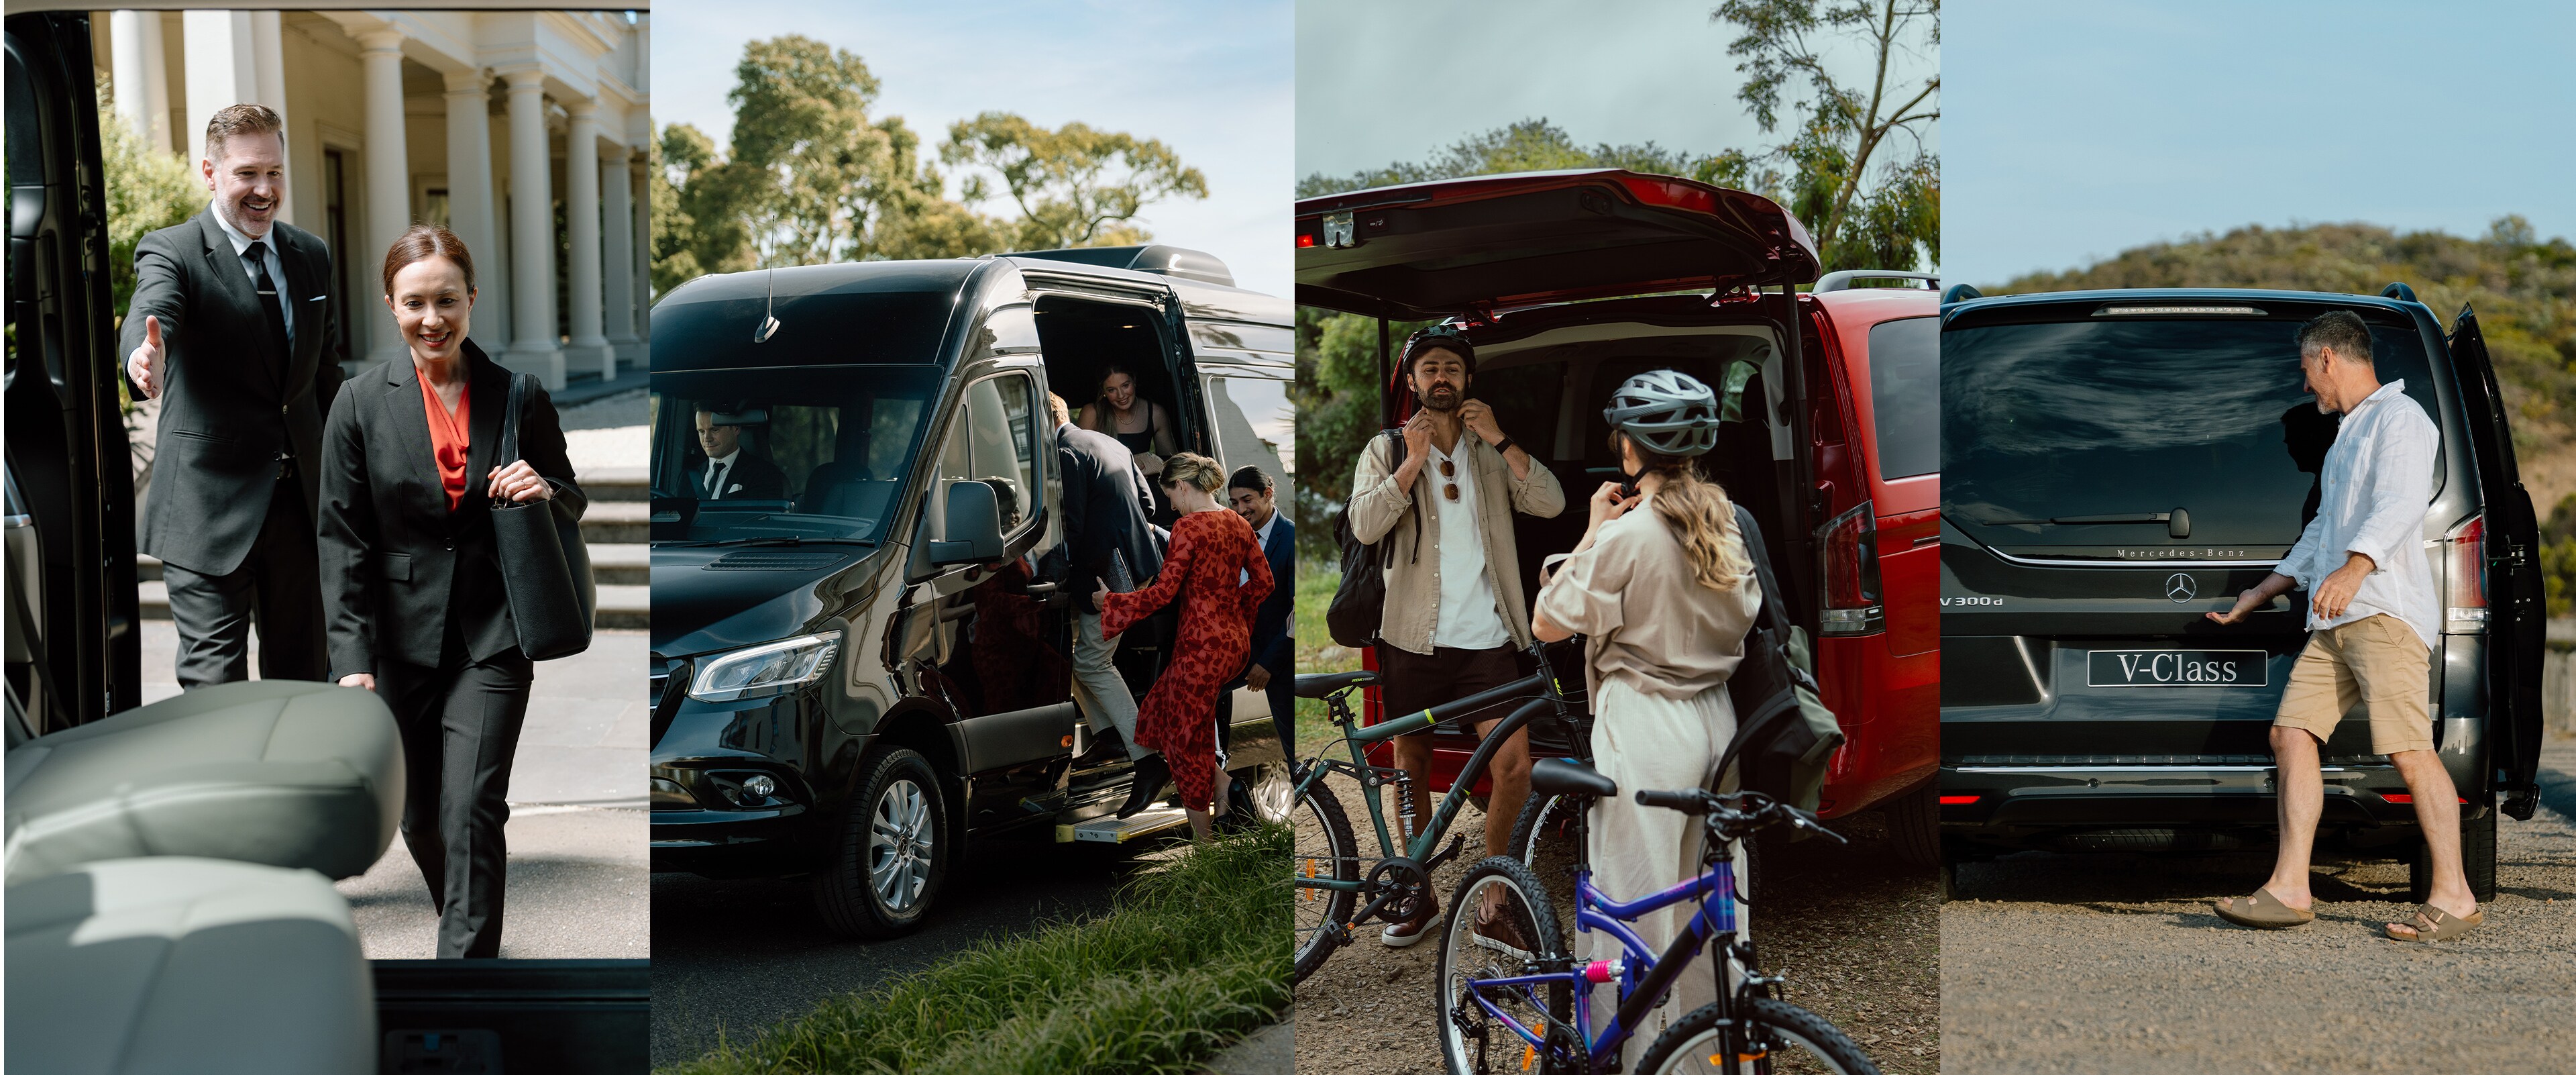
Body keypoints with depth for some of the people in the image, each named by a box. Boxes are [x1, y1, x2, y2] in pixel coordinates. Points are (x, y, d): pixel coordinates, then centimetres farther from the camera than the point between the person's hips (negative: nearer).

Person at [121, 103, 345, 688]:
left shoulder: (312, 256, 11)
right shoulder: (171, 252, -5)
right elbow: (150, 314, -28)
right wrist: (145, 357, -52)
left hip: (302, 502, 5)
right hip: (209, 506, -5)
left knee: (304, 678, 12)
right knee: (215, 685, -7)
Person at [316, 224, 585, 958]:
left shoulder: (519, 397, 0)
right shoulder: (363, 403, -1)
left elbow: (571, 502, 12)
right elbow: (343, 539, -2)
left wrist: (545, 493, -14)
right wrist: (352, 657, -9)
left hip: (491, 636, -1)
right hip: (402, 640, 2)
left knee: (472, 812, -11)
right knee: (419, 819, 13)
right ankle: (468, 926, 40)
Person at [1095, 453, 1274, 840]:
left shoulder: (1188, 527, -16)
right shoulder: (1238, 523, 6)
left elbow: (1163, 592, -18)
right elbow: (1263, 581, 12)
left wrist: (1111, 601, -6)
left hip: (1202, 645, -8)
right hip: (1236, 640, 8)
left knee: (1187, 738, 6)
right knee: (1165, 706, 24)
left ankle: (1203, 841, 14)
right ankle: (1220, 781, 12)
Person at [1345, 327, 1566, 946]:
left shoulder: (1492, 453, 10)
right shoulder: (1386, 451, 6)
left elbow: (1551, 504, -6)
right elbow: (1364, 526, -10)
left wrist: (1500, 440, -14)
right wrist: (1414, 461, -17)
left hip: (1486, 639, 0)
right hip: (1414, 638, 0)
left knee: (1514, 766, -11)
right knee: (1412, 766, 9)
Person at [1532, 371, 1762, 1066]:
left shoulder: (1628, 534, -17)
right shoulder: (1727, 521, 4)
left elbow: (1546, 625, -11)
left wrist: (1594, 530, -5)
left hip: (1644, 727, -7)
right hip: (1716, 720, 7)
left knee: (1641, 903, 2)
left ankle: (1649, 1049, 8)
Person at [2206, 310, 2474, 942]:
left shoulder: (2398, 417, -1)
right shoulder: (2348, 433, 30)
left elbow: (2401, 503, -19)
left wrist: (2354, 568, -35)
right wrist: (2262, 594, 41)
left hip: (2386, 611, -10)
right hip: (2335, 620, 10)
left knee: (2408, 748, -14)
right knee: (2292, 733, 0)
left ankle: (2454, 897, -10)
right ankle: (2289, 889, -2)